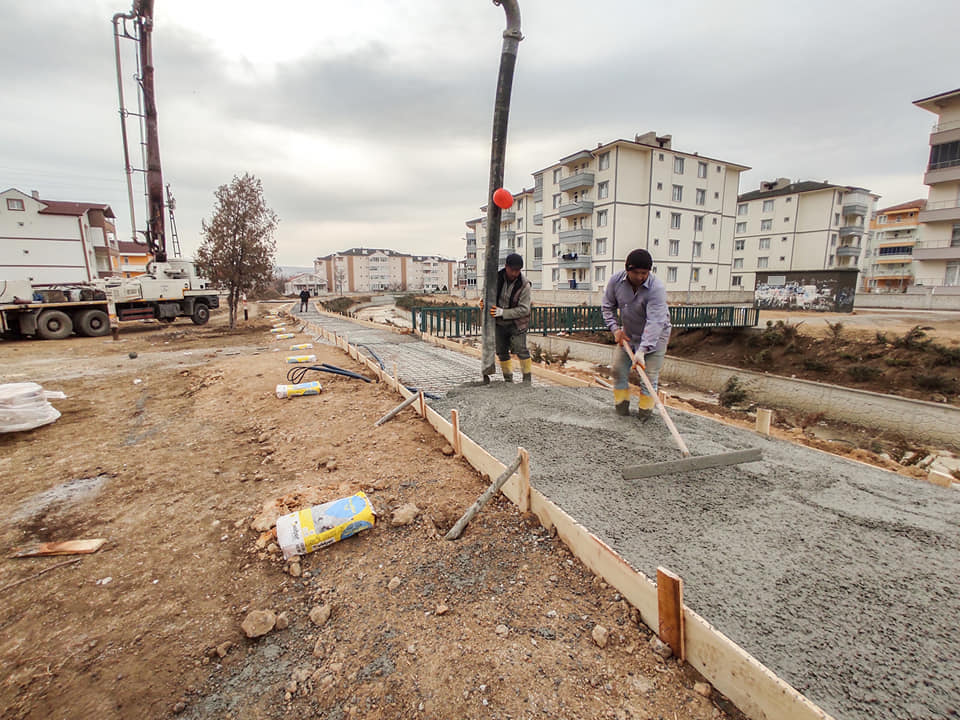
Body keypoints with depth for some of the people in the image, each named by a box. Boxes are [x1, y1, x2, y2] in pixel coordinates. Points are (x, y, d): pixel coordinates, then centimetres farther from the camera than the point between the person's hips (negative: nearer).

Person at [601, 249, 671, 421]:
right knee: (619, 368, 5)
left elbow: (655, 322, -36)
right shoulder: (616, 281, -15)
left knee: (649, 374, -5)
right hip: (628, 333, 4)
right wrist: (615, 328, -9)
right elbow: (608, 306, 2)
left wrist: (642, 350, -44)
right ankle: (621, 407, 22)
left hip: (655, 336, -4)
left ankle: (645, 411, 12)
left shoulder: (657, 287, -29)